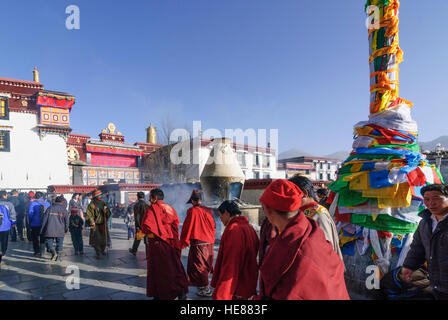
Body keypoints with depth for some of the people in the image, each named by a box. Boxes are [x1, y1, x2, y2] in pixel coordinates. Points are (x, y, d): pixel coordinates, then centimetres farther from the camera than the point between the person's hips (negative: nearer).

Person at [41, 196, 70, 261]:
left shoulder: (50, 208, 5)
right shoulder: (64, 209, 4)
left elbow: (44, 219, 4)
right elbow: (67, 220, 4)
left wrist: (43, 230, 9)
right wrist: (65, 230, 14)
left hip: (50, 230, 0)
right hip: (60, 231, 1)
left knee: (48, 241, 8)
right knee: (59, 243, 12)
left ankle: (53, 252, -14)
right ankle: (59, 256, 12)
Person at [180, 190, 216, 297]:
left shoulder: (193, 211, -14)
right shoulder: (208, 211, 4)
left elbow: (186, 229, -10)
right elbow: (213, 228, 12)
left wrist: (182, 244, 0)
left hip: (198, 244, -7)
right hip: (209, 244, 7)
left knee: (198, 266, 6)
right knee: (206, 266, 20)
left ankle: (205, 289, 11)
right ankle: (205, 287, 31)